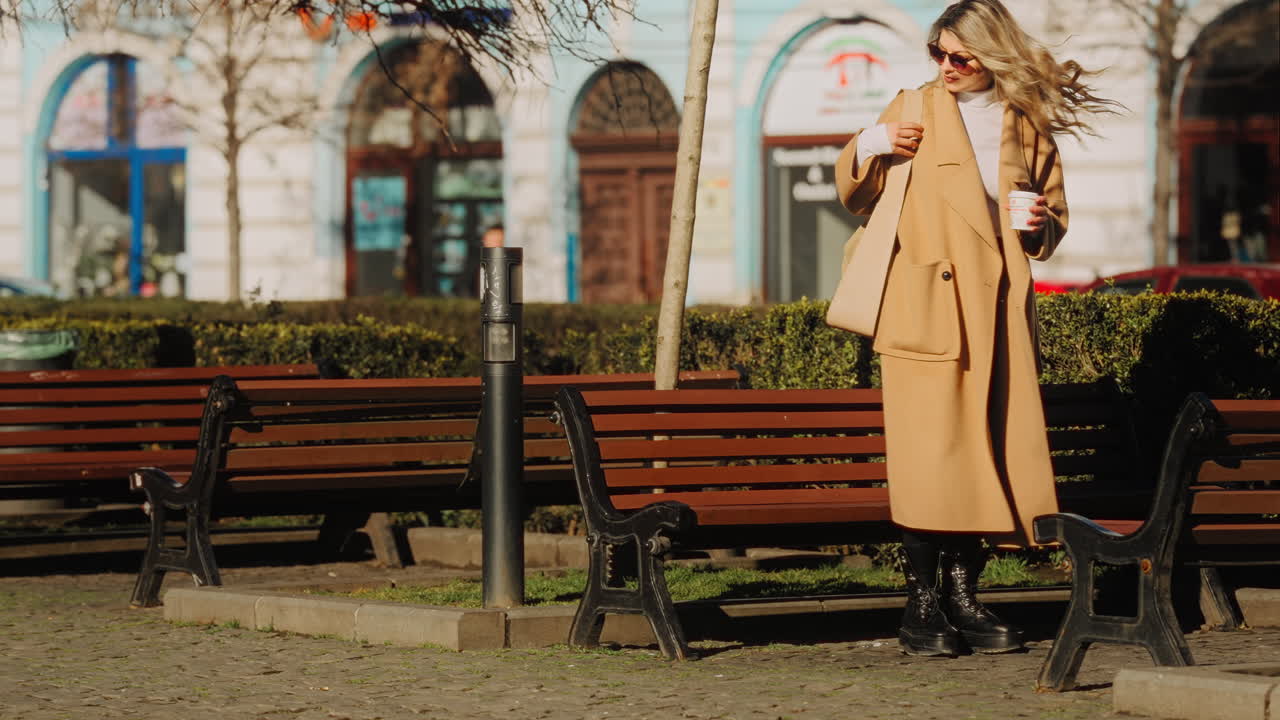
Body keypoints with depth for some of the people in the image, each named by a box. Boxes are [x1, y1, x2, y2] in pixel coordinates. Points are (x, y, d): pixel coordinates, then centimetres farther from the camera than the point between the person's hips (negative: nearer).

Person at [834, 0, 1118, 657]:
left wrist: (1042, 225, -2)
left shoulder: (1027, 126, 13)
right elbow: (855, 195, 13)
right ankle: (922, 605, -5)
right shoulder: (917, 110, 8)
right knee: (929, 453, -10)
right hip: (925, 310, -3)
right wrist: (869, 146, -7)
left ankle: (962, 596, 10)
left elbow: (1053, 214, 22)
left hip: (999, 310, 3)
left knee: (986, 452, 1)